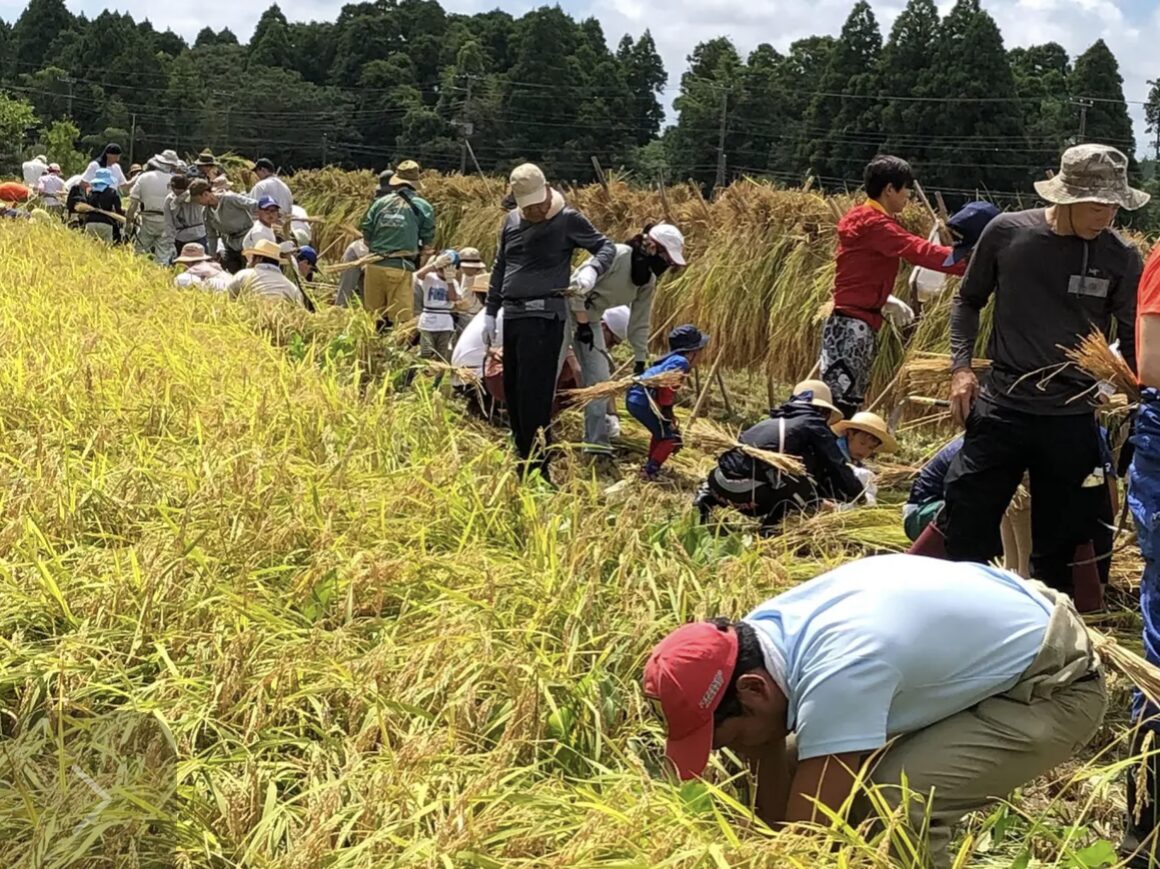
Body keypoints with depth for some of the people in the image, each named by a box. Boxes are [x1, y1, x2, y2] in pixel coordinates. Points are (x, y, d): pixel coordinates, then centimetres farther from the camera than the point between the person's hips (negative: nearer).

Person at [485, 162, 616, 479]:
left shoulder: (567, 219, -5)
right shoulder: (511, 220, 13)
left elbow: (607, 247, -1)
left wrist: (592, 269, -22)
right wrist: (490, 312, 20)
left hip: (544, 317, -7)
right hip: (513, 315, 7)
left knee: (534, 394, -9)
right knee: (512, 390, 11)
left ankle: (538, 469, -5)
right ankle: (525, 458, 21)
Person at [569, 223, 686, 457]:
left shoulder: (648, 282, 0)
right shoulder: (617, 256, -25)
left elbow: (640, 323, 6)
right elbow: (578, 284, -24)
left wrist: (640, 363, 4)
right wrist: (582, 324, -20)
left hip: (591, 320, 8)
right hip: (568, 310, -8)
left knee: (598, 377, 2)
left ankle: (596, 440, 5)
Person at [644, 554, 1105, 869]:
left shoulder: (836, 674, -38)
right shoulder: (762, 635, -12)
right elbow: (775, 807, -2)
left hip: (1056, 686, -9)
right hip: (993, 645, 9)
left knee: (896, 802, -27)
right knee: (806, 768, 5)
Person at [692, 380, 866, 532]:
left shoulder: (774, 421, 29)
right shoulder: (813, 423, 11)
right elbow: (838, 467, 12)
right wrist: (858, 494, 28)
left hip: (719, 485, 7)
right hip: (749, 493, -7)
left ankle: (706, 498, 19)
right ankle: (771, 528, -6)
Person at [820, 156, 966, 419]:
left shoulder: (865, 219, 16)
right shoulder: (874, 224, -15)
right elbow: (920, 251, -26)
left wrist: (887, 301, 11)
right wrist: (972, 264, -29)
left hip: (855, 325, 11)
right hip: (852, 326, -11)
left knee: (849, 403, 12)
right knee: (838, 405, -11)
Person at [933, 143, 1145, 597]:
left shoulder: (1120, 257, -3)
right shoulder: (1008, 231, -4)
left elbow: (1134, 341, 5)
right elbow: (968, 299, 10)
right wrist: (961, 366, -1)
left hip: (1072, 420, 1)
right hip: (1001, 408, -1)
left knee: (1058, 545, 10)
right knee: (966, 526, 1)